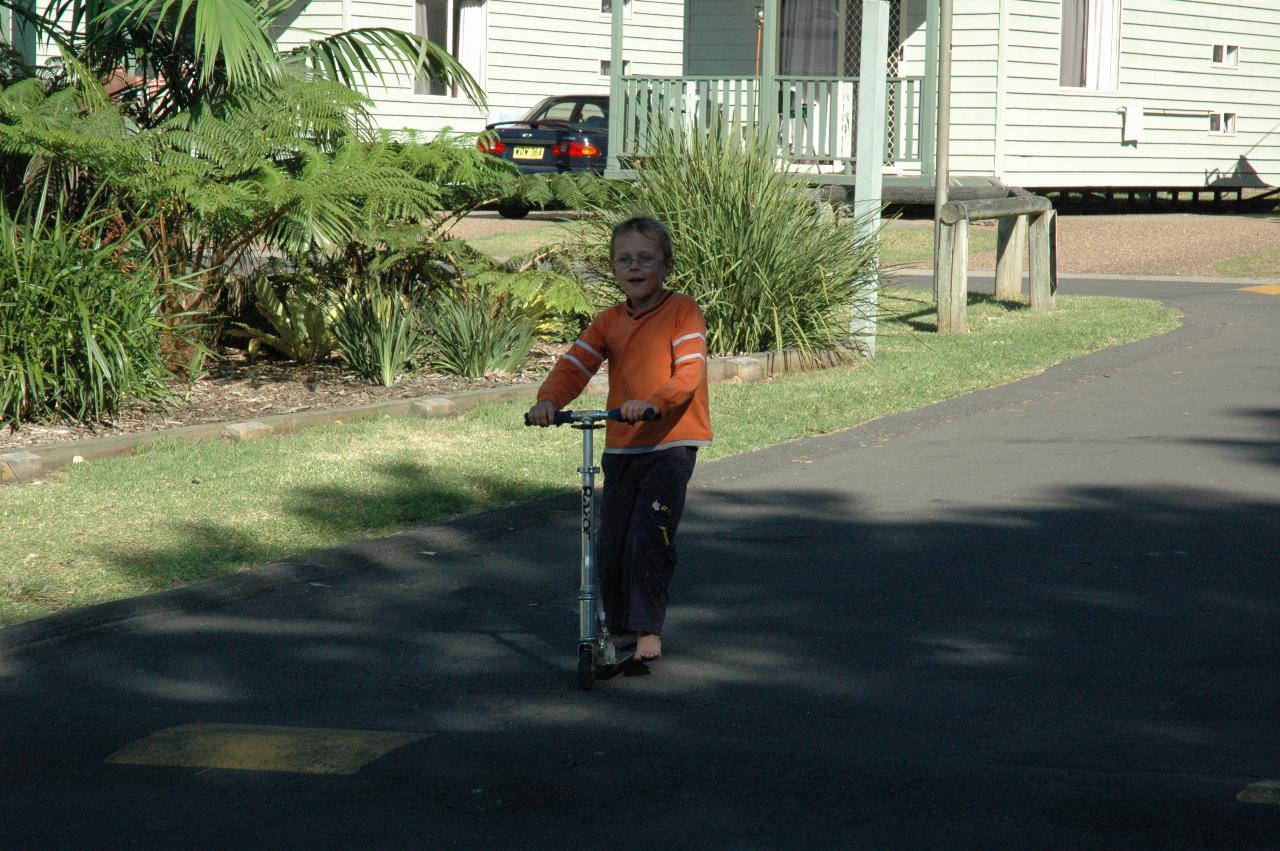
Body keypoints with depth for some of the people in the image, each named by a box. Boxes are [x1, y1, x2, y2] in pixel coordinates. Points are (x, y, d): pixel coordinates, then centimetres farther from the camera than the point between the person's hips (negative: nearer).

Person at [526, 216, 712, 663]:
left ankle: (649, 630, -2)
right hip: (621, 446, 5)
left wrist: (653, 402, -34)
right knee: (610, 545, 6)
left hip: (670, 443, -5)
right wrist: (549, 399, -20)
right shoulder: (609, 321, 11)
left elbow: (689, 371, -16)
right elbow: (575, 364, 1)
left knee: (648, 540, -13)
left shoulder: (683, 312, -5)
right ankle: (619, 627, 22)